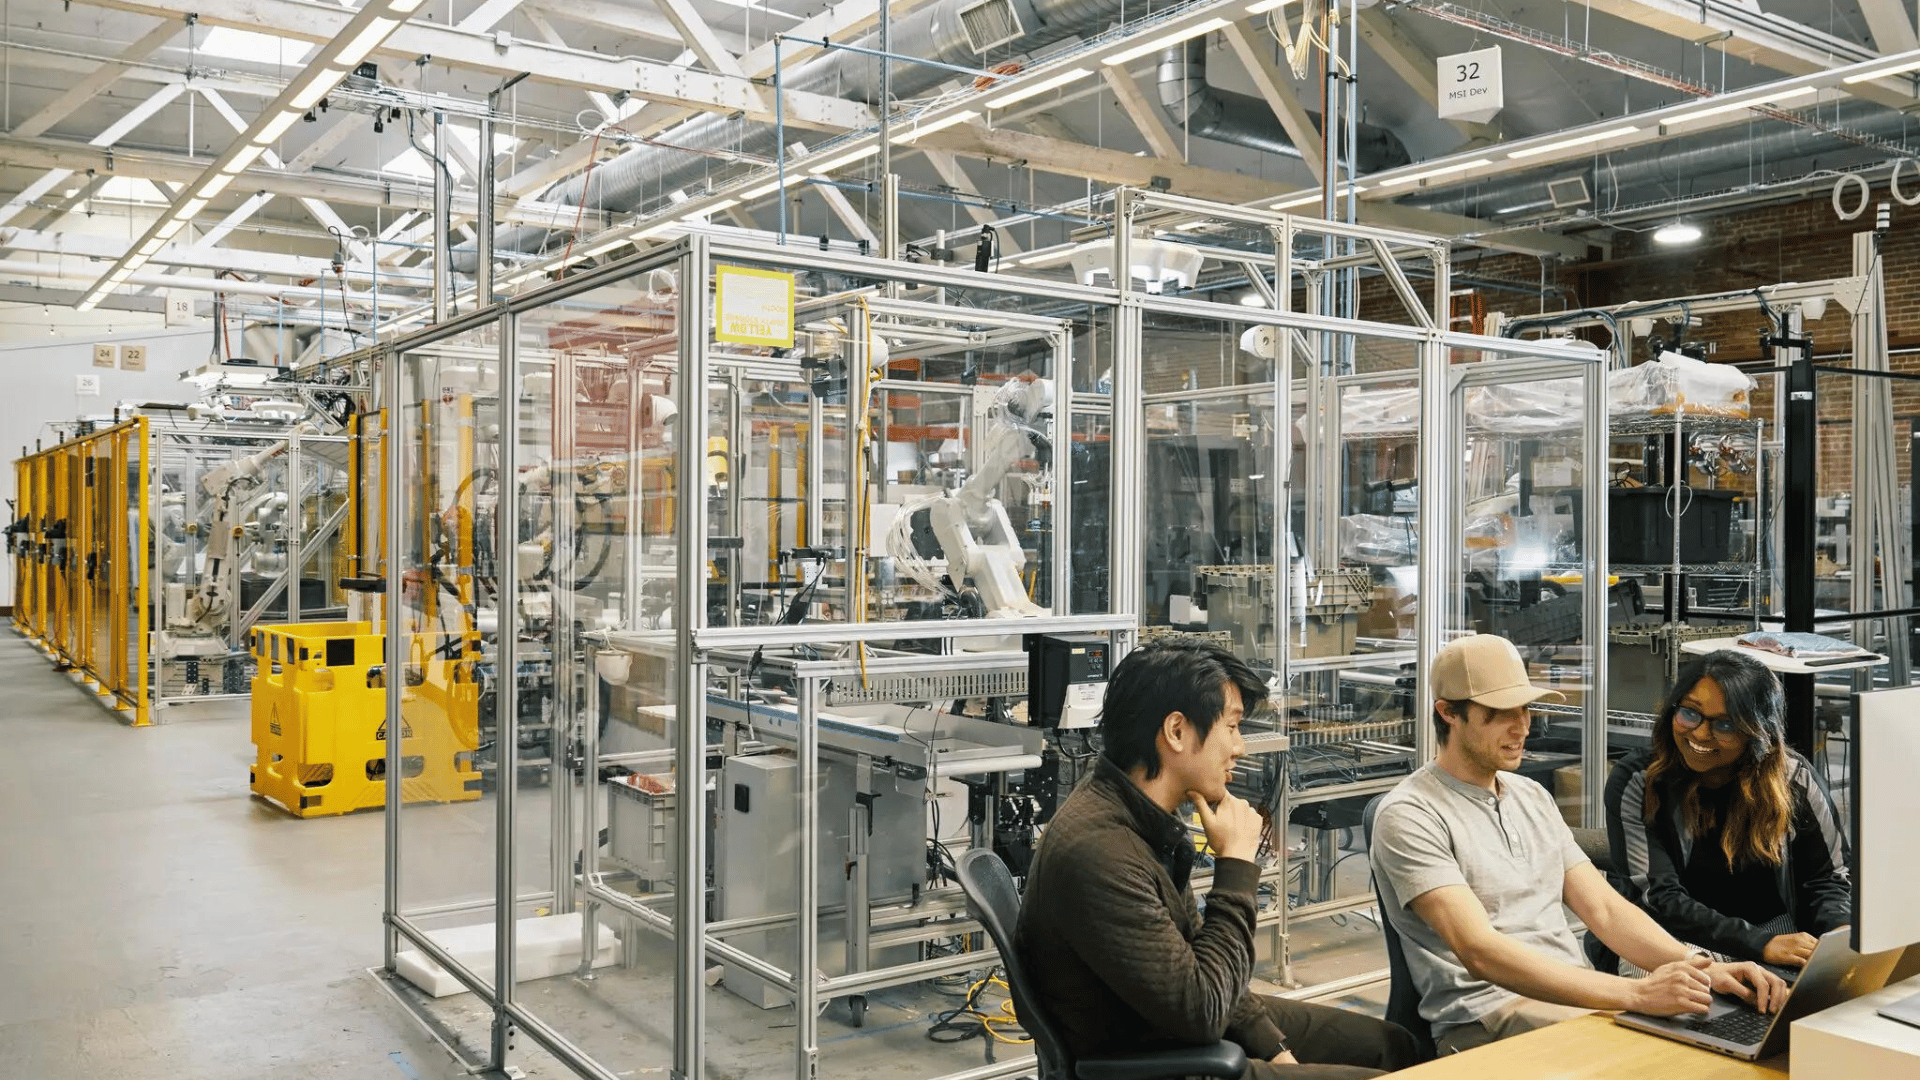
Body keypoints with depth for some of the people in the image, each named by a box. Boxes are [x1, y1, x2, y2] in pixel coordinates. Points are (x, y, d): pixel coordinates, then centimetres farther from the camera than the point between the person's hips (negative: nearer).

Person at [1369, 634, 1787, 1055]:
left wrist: (1703, 969, -7)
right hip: (1486, 1016, -7)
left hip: (1580, 998, 8)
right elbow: (1480, 952, -21)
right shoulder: (1409, 815, -10)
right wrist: (1635, 993, -28)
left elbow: (1605, 909, 13)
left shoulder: (1533, 796, 18)